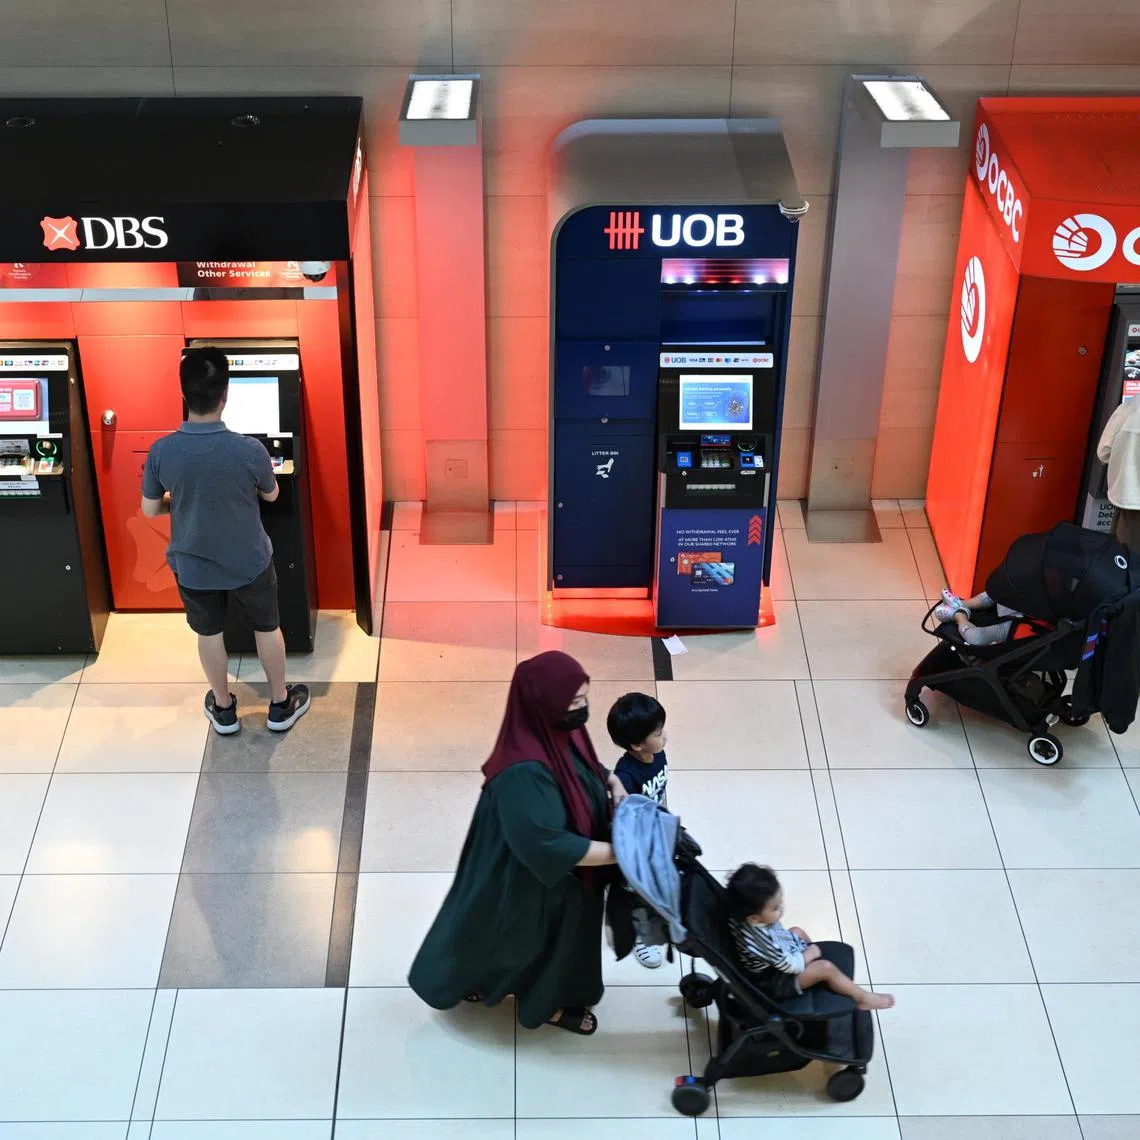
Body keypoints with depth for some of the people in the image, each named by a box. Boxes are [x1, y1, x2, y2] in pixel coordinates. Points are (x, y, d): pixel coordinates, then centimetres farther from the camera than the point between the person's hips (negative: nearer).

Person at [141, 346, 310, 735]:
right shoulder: (249, 450, -27)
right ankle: (281, 706, 38)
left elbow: (149, 510, -7)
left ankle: (223, 709, 41)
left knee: (209, 634, 24)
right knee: (267, 628, 22)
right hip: (249, 563, -1)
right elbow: (271, 495, -6)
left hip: (193, 566, 2)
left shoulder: (161, 452, -22)